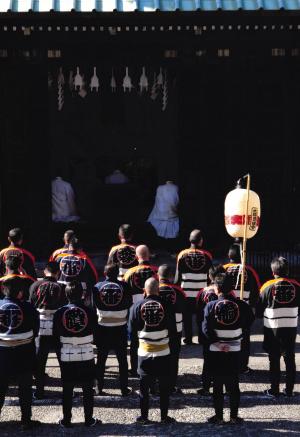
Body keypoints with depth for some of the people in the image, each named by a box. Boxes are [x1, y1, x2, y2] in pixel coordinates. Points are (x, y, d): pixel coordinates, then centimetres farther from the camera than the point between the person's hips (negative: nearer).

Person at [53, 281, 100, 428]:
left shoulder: (59, 313, -7)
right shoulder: (89, 312, -9)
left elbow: (56, 336, 1)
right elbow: (95, 334, 2)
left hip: (66, 357, 0)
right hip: (86, 356, 0)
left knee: (67, 390, 10)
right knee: (87, 389, 11)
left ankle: (66, 420, 16)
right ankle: (89, 420, 16)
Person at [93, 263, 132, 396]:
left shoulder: (98, 286, -6)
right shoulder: (124, 286, -8)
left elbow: (95, 304, 2)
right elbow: (129, 304, 1)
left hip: (102, 327, 1)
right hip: (120, 328, -1)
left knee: (101, 359, 12)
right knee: (122, 359, 9)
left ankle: (99, 387, 15)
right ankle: (124, 388, 11)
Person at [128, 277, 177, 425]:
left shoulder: (137, 307, -7)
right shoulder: (166, 306, -9)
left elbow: (132, 331, 1)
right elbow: (173, 331, -3)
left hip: (144, 353, 0)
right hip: (163, 353, 0)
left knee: (144, 386, 10)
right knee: (164, 386, 11)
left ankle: (144, 417, 15)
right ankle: (164, 416, 16)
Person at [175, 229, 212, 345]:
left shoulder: (182, 255, -4)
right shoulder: (207, 255, -4)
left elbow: (178, 276, -1)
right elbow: (210, 276, 1)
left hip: (186, 293, 0)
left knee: (187, 316, 8)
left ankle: (188, 339, 10)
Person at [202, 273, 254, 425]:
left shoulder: (211, 306, -11)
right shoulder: (241, 305, -6)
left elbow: (206, 328, -15)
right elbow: (250, 320, 4)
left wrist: (216, 342, -10)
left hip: (215, 351, -1)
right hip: (235, 350, 2)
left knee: (217, 384, 8)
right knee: (233, 384, 10)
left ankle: (218, 416, 12)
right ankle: (234, 416, 13)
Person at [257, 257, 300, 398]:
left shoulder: (268, 287, -12)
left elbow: (259, 310, -3)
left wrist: (260, 315, 18)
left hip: (272, 329, -2)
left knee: (274, 360, 7)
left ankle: (274, 390, 10)